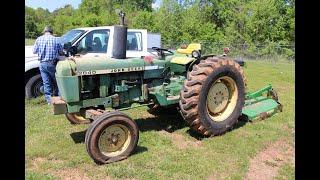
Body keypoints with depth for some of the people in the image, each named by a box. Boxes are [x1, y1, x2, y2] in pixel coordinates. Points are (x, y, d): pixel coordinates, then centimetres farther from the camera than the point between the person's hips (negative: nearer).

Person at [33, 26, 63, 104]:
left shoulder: (39, 39, 1)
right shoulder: (56, 39, -4)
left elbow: (34, 51, 5)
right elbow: (61, 52, 1)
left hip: (42, 64, 2)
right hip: (52, 63, -2)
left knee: (46, 82, 9)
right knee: (56, 81, 15)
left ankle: (49, 99, 12)